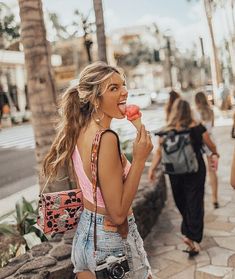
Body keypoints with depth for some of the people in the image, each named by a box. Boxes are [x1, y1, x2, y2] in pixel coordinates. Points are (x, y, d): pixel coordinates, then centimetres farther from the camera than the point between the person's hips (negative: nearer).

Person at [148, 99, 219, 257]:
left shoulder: (166, 131, -7)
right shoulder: (197, 128, -7)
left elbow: (159, 152, -10)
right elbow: (211, 146, 4)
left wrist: (152, 169, -4)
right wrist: (215, 154, 23)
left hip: (175, 173, 2)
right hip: (196, 171, -2)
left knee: (181, 203, 18)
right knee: (195, 203, 2)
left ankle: (188, 231, 33)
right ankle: (192, 237, -6)